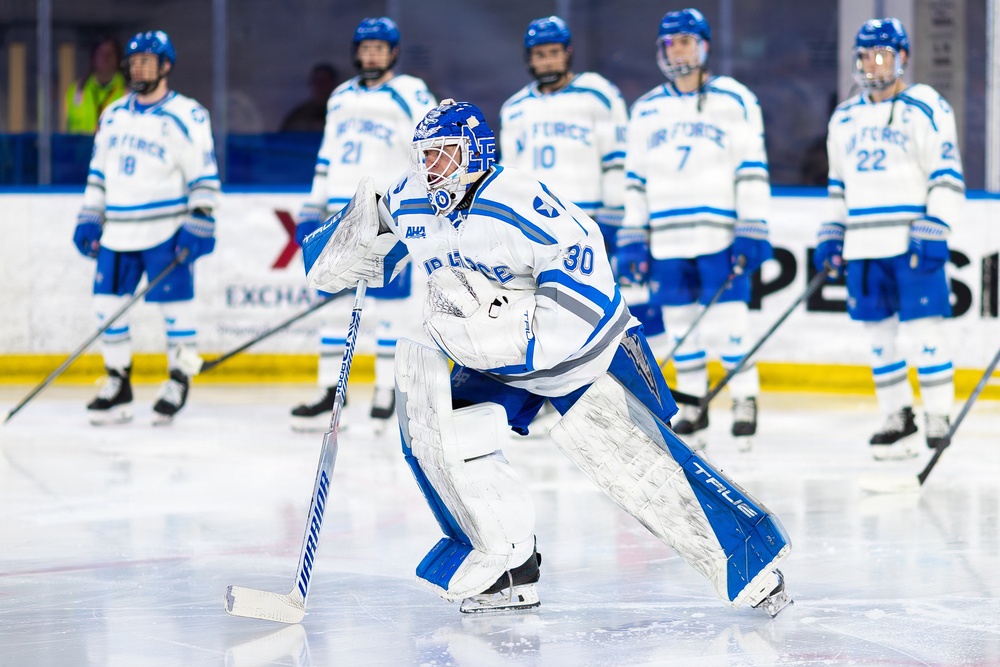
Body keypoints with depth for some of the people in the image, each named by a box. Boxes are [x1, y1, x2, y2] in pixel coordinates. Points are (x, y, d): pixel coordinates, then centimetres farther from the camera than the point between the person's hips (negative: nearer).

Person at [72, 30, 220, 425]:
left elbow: (204, 174, -8)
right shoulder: (113, 115, 13)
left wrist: (200, 224, -15)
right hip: (118, 232, 6)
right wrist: (89, 219, 14)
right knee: (108, 304, 5)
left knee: (175, 304, -4)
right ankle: (117, 386, 15)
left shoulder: (187, 116, -5)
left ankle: (178, 383, 9)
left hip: (167, 233, -6)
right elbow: (99, 171, 19)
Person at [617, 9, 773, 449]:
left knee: (730, 321, -7)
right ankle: (693, 407, 18)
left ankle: (745, 404, 3)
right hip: (666, 241, 4)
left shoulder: (735, 101, 1)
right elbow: (636, 179, 14)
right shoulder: (645, 111, 12)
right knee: (680, 325, 7)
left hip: (721, 236, -4)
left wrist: (752, 232, -9)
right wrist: (632, 240, 8)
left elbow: (752, 171, -2)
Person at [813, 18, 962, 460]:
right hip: (863, 248, 6)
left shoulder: (926, 109, -4)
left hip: (914, 243, -6)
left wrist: (934, 231, -17)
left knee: (923, 331, -9)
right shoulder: (844, 118, 16)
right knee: (879, 334, 9)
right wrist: (831, 236, 17)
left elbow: (947, 178, -9)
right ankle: (897, 418, 19)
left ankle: (938, 420, -3)